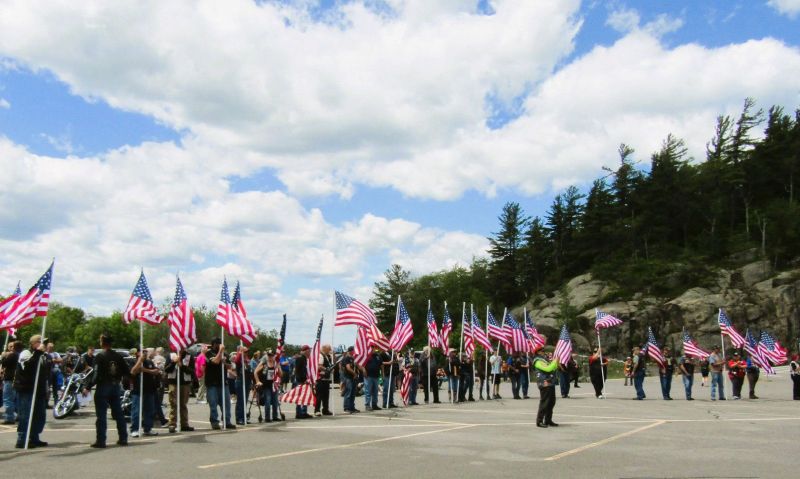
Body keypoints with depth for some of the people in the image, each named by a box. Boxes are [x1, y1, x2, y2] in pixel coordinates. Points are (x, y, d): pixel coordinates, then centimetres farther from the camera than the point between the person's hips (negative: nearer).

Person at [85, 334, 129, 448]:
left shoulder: (100, 356, -11)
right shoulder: (118, 356, 4)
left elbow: (96, 374, -18)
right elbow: (127, 372, 5)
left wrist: (87, 387, -13)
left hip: (103, 387, -5)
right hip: (116, 387, 5)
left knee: (101, 415, 0)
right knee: (118, 413, 11)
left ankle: (100, 441, 0)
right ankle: (123, 438, 15)